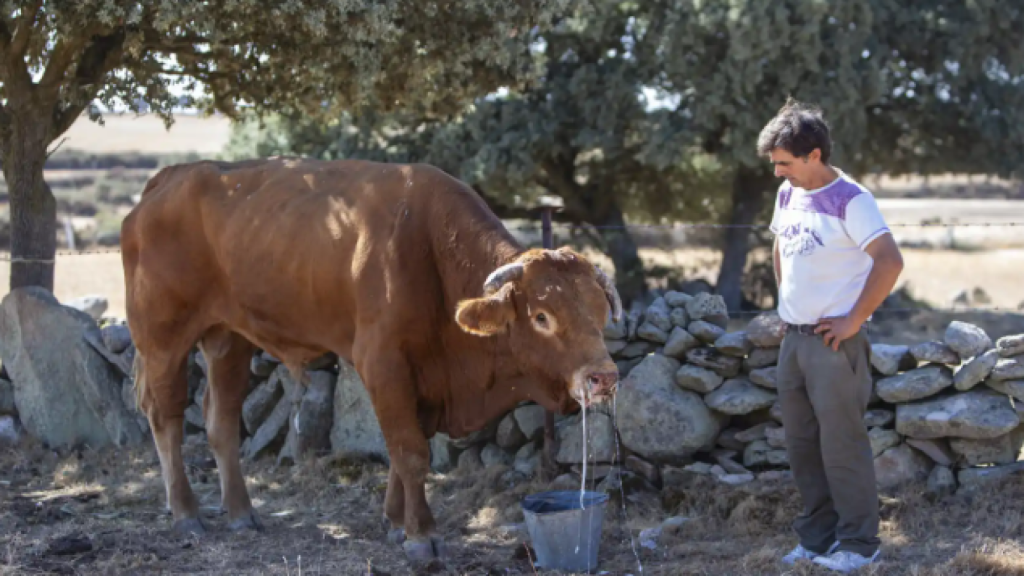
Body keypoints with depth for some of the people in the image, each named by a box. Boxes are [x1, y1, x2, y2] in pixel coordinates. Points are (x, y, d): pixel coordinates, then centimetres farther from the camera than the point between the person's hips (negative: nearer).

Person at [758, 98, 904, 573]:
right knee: (802, 444, 13)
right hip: (794, 338, 8)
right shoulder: (788, 194, 10)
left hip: (834, 341, -8)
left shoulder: (850, 200, -14)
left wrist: (854, 319, -18)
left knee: (842, 443, -3)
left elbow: (890, 261, -21)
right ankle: (819, 537, 24)